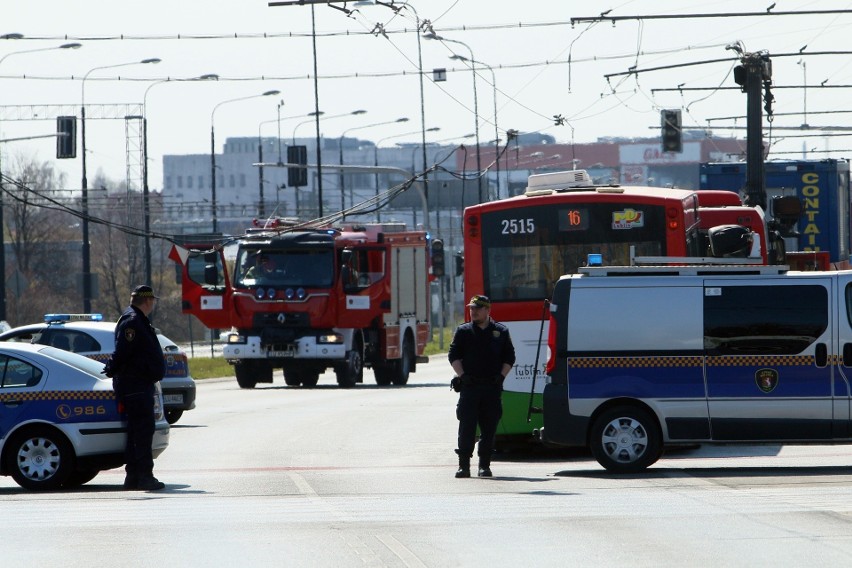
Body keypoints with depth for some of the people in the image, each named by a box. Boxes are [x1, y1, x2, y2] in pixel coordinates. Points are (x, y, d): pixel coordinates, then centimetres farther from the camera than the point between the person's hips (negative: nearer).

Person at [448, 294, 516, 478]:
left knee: (489, 429, 2)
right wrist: (462, 375, -7)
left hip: (492, 387, 1)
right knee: (467, 428, -6)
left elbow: (509, 357, 11)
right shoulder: (463, 332, 8)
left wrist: (501, 376, -2)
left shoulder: (501, 332, 10)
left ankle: (485, 465, 9)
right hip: (469, 386, -1)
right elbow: (454, 355, 6)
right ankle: (464, 465, -4)